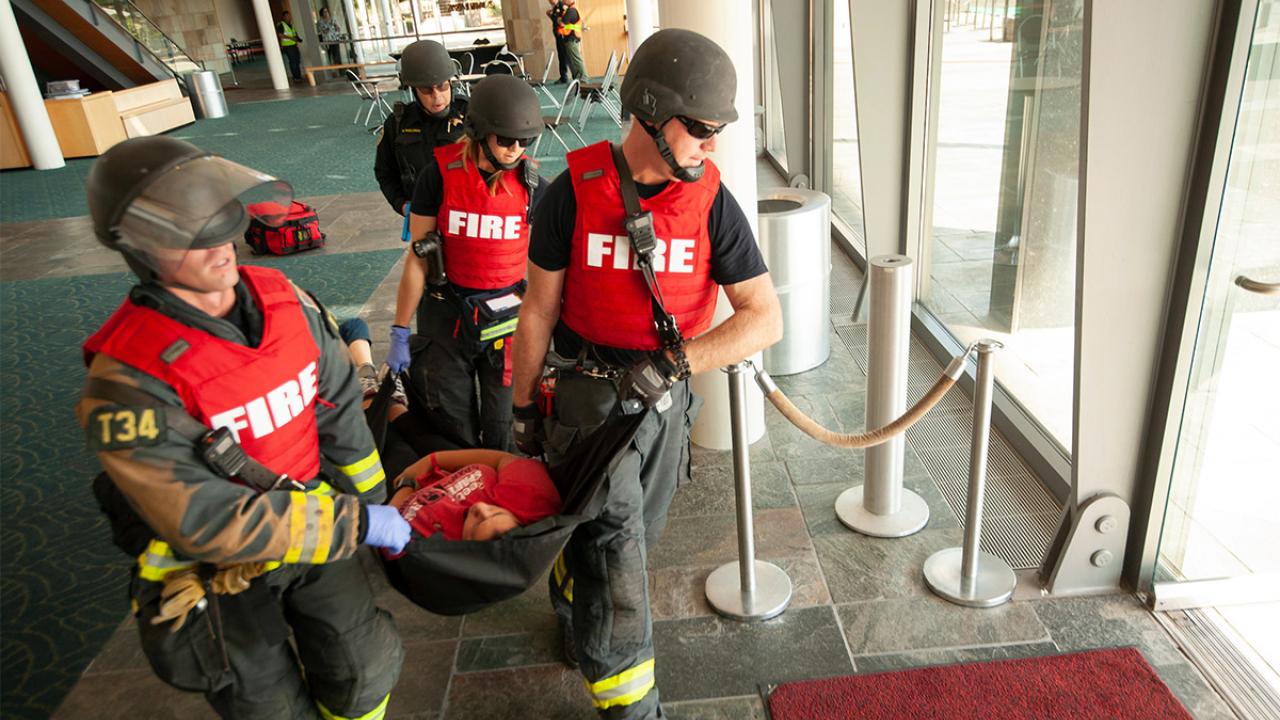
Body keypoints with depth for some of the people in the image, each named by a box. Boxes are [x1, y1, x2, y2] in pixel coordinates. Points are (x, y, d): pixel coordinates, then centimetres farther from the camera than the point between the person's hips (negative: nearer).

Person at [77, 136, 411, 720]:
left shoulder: (284, 300, -11)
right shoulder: (130, 383, -27)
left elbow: (339, 409, -1)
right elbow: (206, 524, -27)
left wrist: (372, 502, 5)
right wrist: (356, 523, -24)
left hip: (305, 519, 4)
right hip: (213, 563, -4)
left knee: (365, 671, 8)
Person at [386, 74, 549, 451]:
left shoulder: (532, 185, -6)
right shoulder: (439, 176, -9)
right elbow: (418, 259, -4)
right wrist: (399, 334, -1)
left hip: (508, 319, 0)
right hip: (448, 320, 0)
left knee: (502, 430, 10)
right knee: (453, 428, 13)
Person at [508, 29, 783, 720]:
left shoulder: (712, 202, -8)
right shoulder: (573, 192, -13)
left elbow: (765, 318, -11)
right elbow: (539, 308, -3)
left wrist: (675, 362, -22)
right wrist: (523, 408, 4)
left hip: (667, 397, 4)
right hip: (590, 395, -3)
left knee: (634, 534, 22)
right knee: (611, 553, -4)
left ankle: (571, 607, 55)